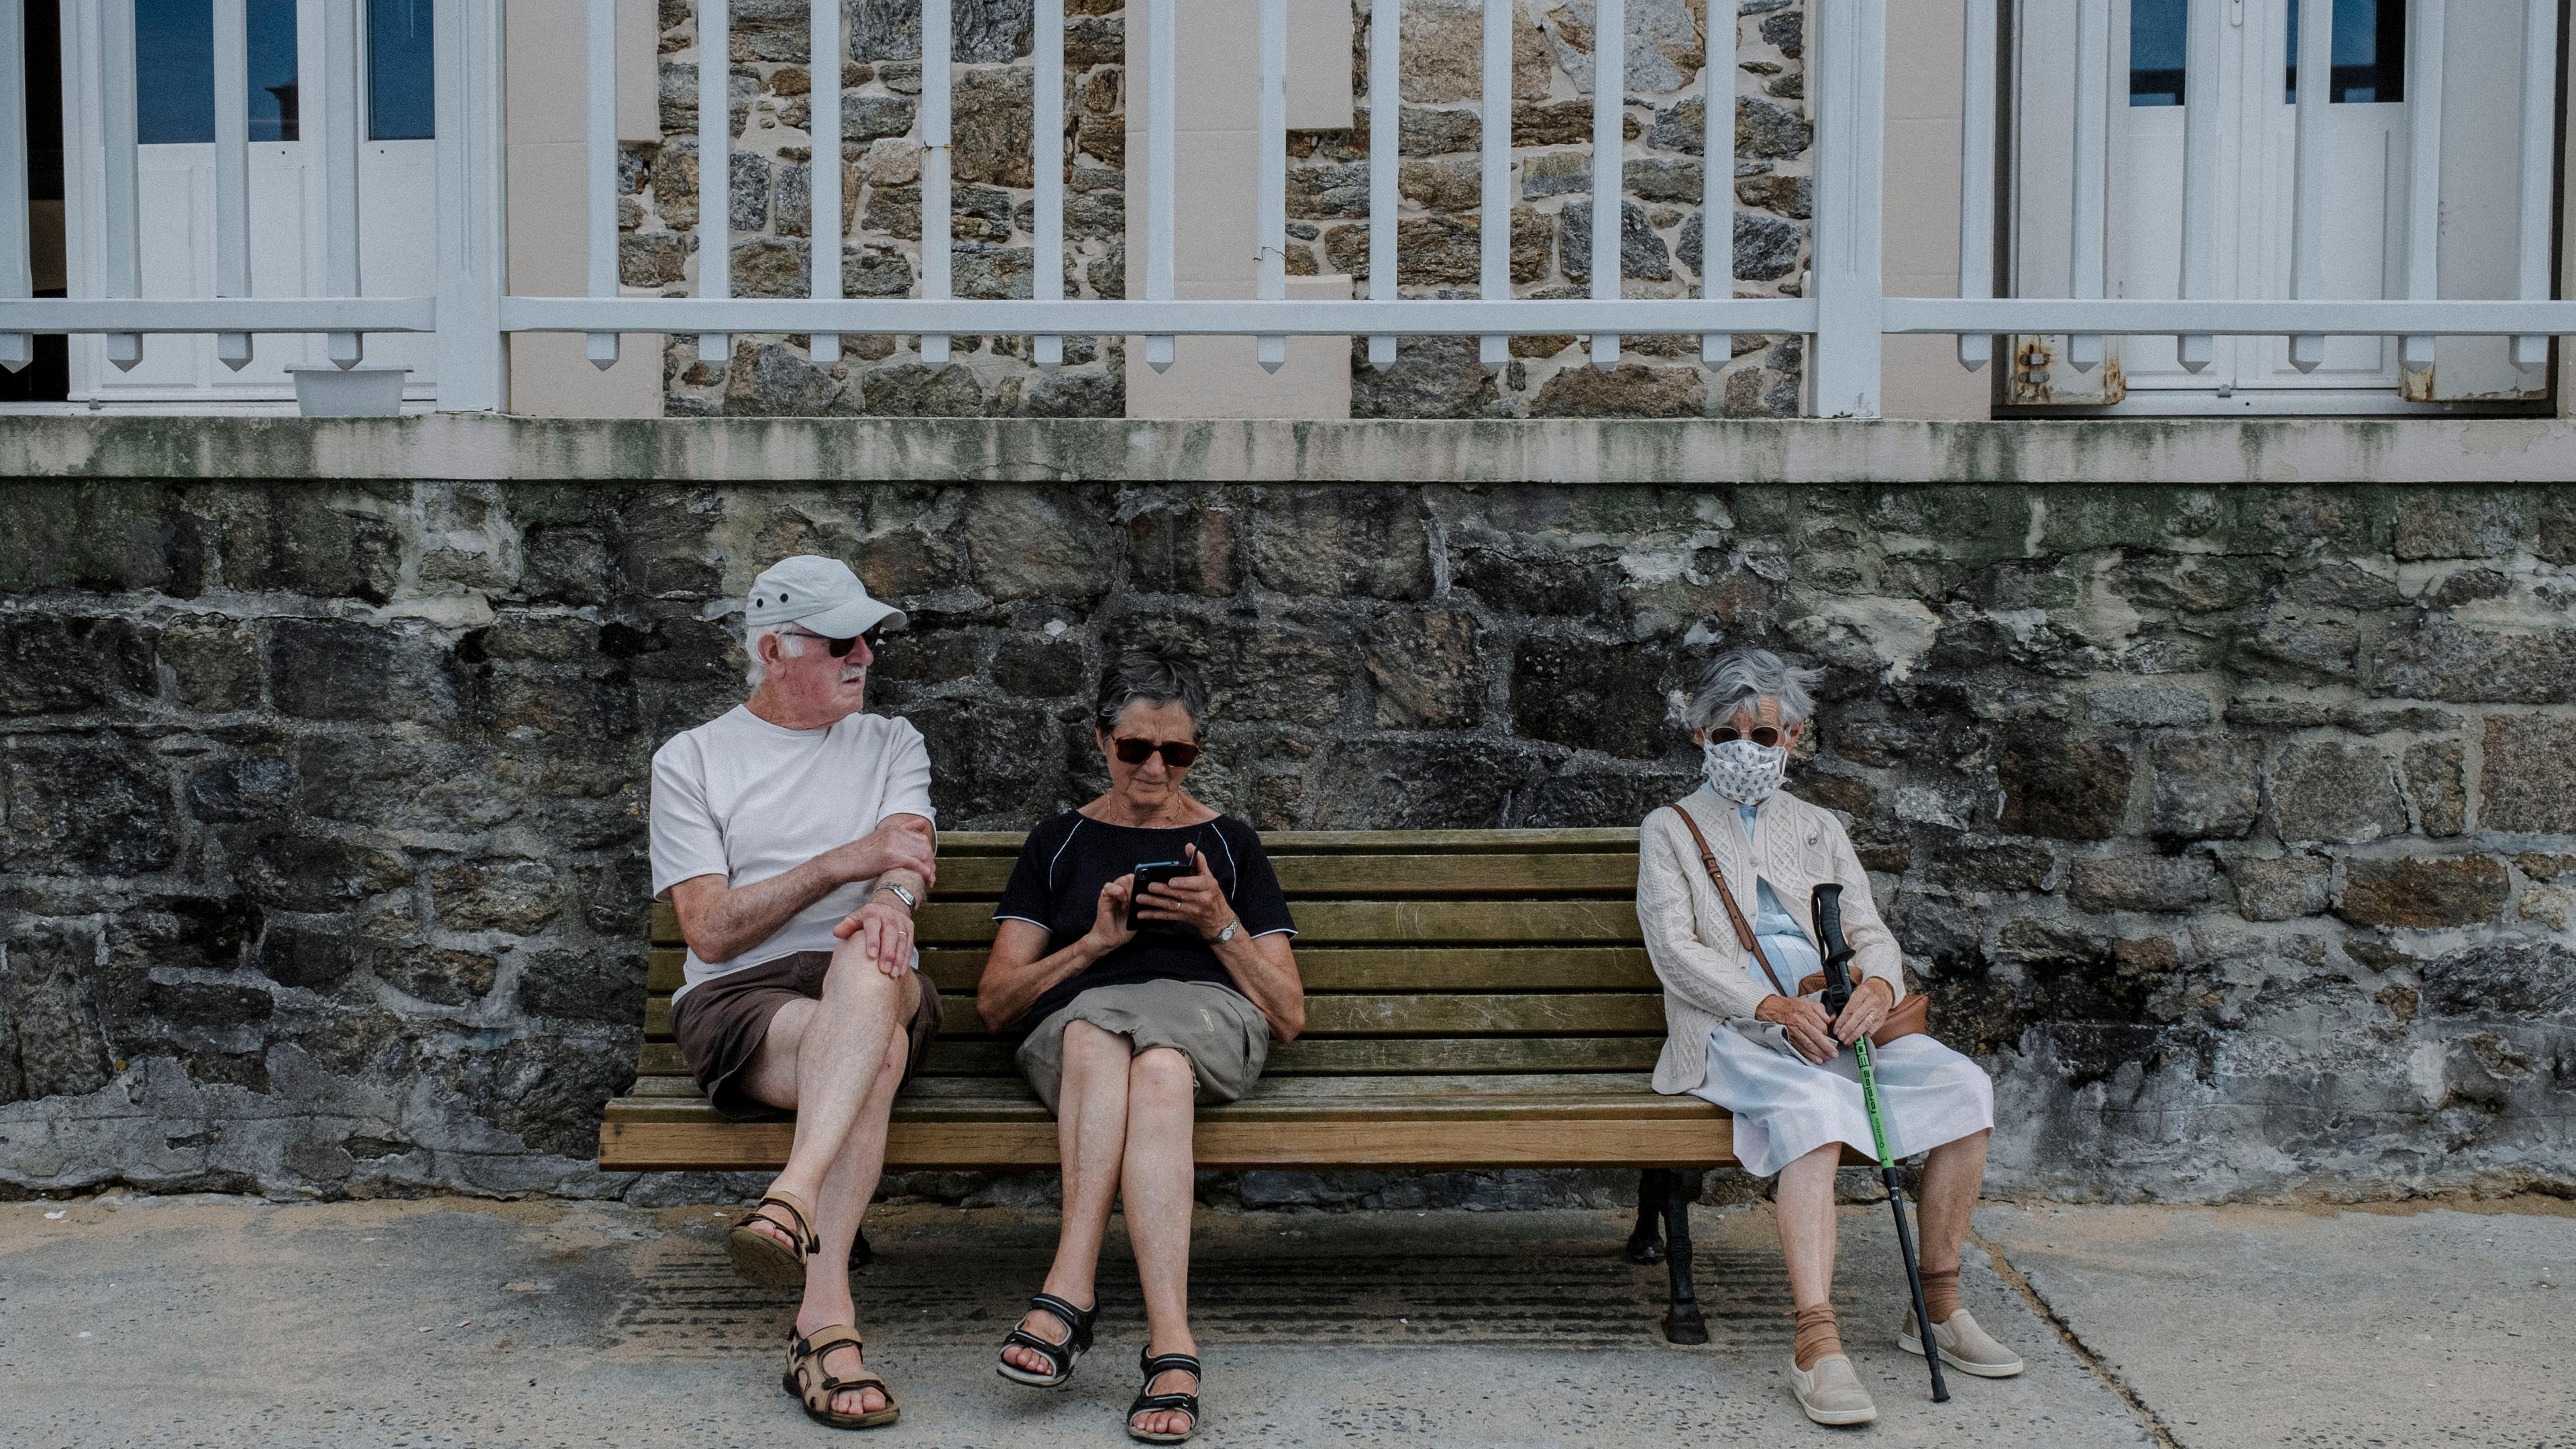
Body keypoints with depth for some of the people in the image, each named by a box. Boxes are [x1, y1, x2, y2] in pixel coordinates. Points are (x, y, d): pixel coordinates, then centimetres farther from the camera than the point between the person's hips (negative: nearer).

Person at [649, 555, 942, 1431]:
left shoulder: (890, 744, 19)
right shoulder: (691, 759, 11)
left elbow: (909, 850, -3)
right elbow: (710, 933, -1)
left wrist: (890, 900, -29)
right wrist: (843, 863, -11)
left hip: (873, 993, 2)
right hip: (738, 1000, -1)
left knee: (867, 962, -38)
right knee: (874, 1056, -37)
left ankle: (794, 1198, -53)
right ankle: (827, 1317, -46)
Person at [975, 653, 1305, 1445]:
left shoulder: (1231, 845, 21)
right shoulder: (1057, 844, 22)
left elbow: (1289, 1017, 15)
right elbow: (994, 1004, 13)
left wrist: (1221, 925, -1)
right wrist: (1096, 941, -1)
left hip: (1209, 1023, 0)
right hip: (1074, 1023, 0)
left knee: (1128, 1051, -38)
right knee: (1156, 1074, -39)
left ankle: (1070, 1291, -45)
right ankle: (1170, 1347, -48)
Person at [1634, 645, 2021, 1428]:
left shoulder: (1820, 829, 24)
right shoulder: (1670, 830, 10)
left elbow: (1870, 931, 14)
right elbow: (1676, 952, -3)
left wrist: (1879, 984, -11)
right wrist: (1775, 1007, -18)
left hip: (1834, 1020, 5)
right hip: (1730, 1033, -5)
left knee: (1964, 1085, -19)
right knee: (1814, 1103, -36)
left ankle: (1938, 1306, -5)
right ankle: (1816, 1343, -40)